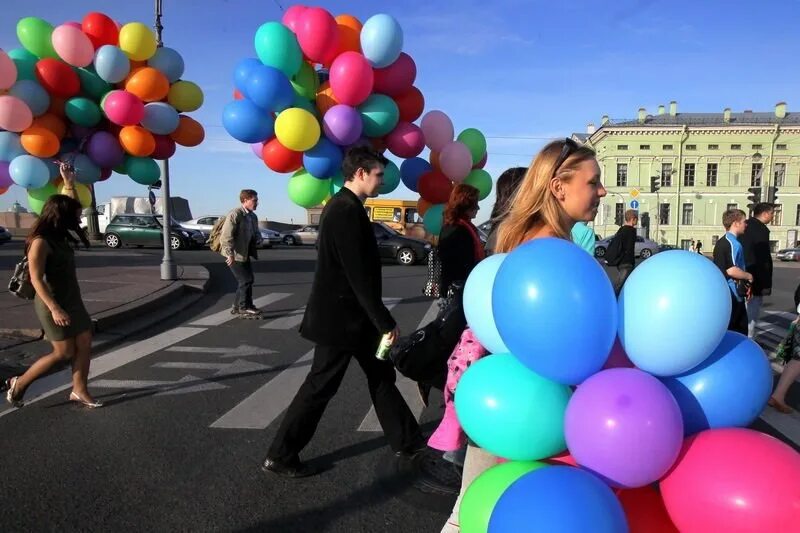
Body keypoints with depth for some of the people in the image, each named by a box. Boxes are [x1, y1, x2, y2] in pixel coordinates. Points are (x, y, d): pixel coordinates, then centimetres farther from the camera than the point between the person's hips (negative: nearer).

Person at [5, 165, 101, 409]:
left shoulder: (60, 236, 7)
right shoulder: (40, 242, -18)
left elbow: (71, 207, 23)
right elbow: (36, 279, -22)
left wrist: (69, 183, 12)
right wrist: (54, 308, -27)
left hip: (73, 301, 9)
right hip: (53, 304, -9)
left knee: (84, 344, 5)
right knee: (64, 352, -2)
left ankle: (79, 391, 12)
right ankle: (18, 383, 15)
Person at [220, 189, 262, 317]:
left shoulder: (253, 216, 9)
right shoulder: (235, 214, -18)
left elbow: (256, 232, 21)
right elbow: (226, 236, -24)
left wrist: (257, 238, -3)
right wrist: (230, 253, -28)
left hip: (245, 253, 9)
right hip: (234, 254, -9)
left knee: (248, 279, 14)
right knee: (246, 280, -5)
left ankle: (237, 306, 26)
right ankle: (245, 308, 9)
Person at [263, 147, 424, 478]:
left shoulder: (345, 207, 10)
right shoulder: (346, 211, -22)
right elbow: (358, 275, -24)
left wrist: (378, 319, 17)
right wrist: (385, 322, -18)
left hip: (349, 314, 10)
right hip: (341, 317, -10)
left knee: (381, 375, 17)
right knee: (320, 386, 1)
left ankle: (406, 441, 30)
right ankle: (280, 456, 16)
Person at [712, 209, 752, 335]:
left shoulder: (720, 242, 12)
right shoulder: (734, 244, -17)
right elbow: (732, 270, -26)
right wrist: (748, 276, -9)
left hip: (721, 291, 10)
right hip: (732, 293, -10)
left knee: (741, 326, 16)